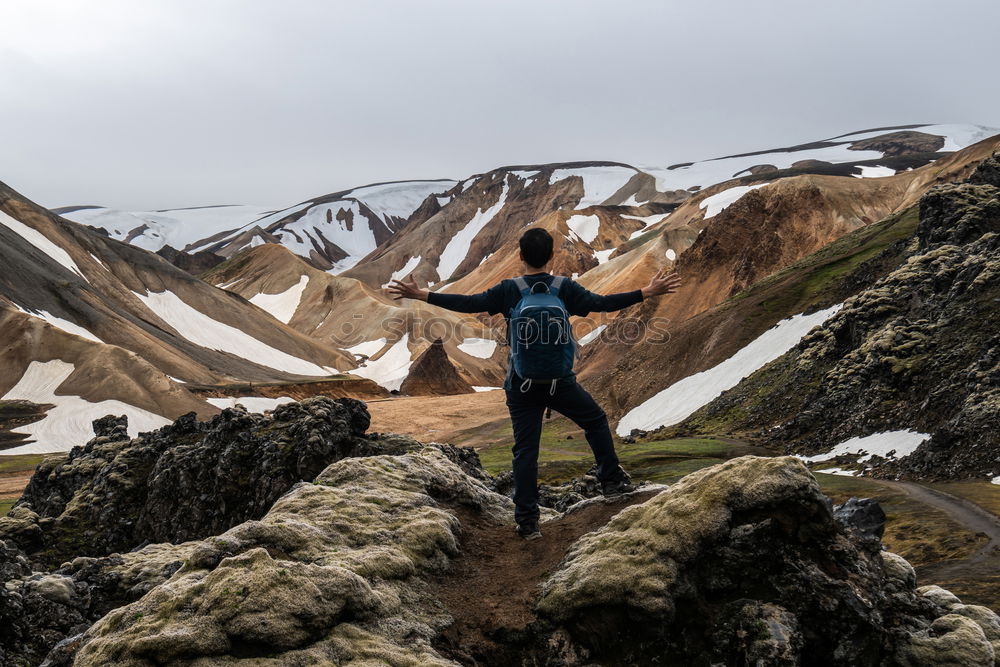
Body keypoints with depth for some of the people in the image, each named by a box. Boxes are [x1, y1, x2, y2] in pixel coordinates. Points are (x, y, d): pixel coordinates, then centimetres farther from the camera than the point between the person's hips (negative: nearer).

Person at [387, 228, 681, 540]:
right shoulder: (565, 288, -6)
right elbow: (602, 303, -8)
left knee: (525, 450, 4)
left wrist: (420, 295, -5)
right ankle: (612, 479, 31)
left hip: (521, 385, 0)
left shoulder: (508, 290, -6)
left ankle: (527, 520, 4)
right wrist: (649, 292, -1)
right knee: (596, 421, 24)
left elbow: (469, 303, -10)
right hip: (561, 382, 0)